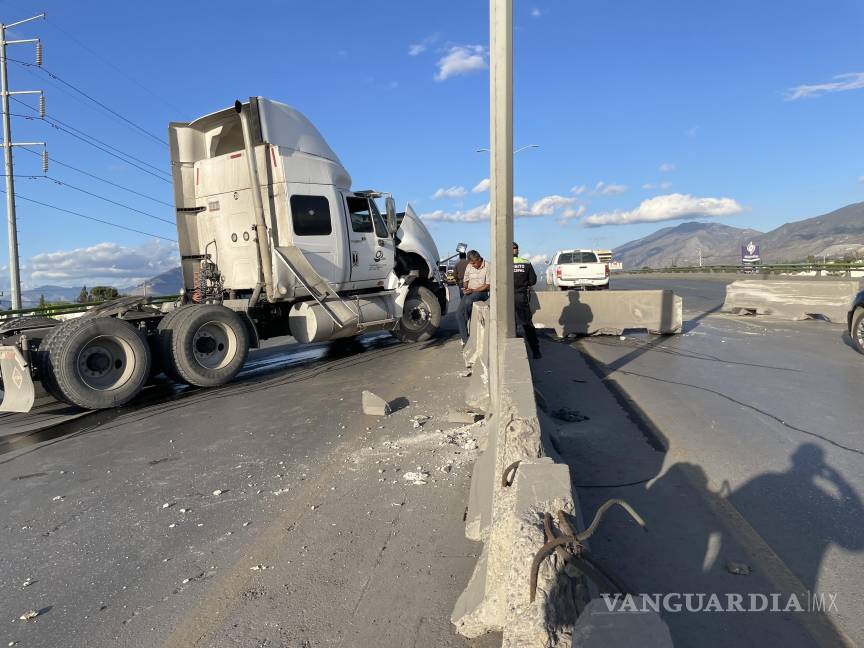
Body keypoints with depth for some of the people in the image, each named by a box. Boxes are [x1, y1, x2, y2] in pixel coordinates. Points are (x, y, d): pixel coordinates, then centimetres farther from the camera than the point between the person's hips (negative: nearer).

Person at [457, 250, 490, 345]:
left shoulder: (487, 267, -9)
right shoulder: (469, 266, 10)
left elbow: (488, 286, -13)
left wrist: (473, 290, -18)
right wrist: (465, 288, -2)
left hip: (482, 292, -6)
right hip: (470, 292, 6)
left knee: (468, 301, -37)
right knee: (459, 314, -12)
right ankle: (465, 339, -5)